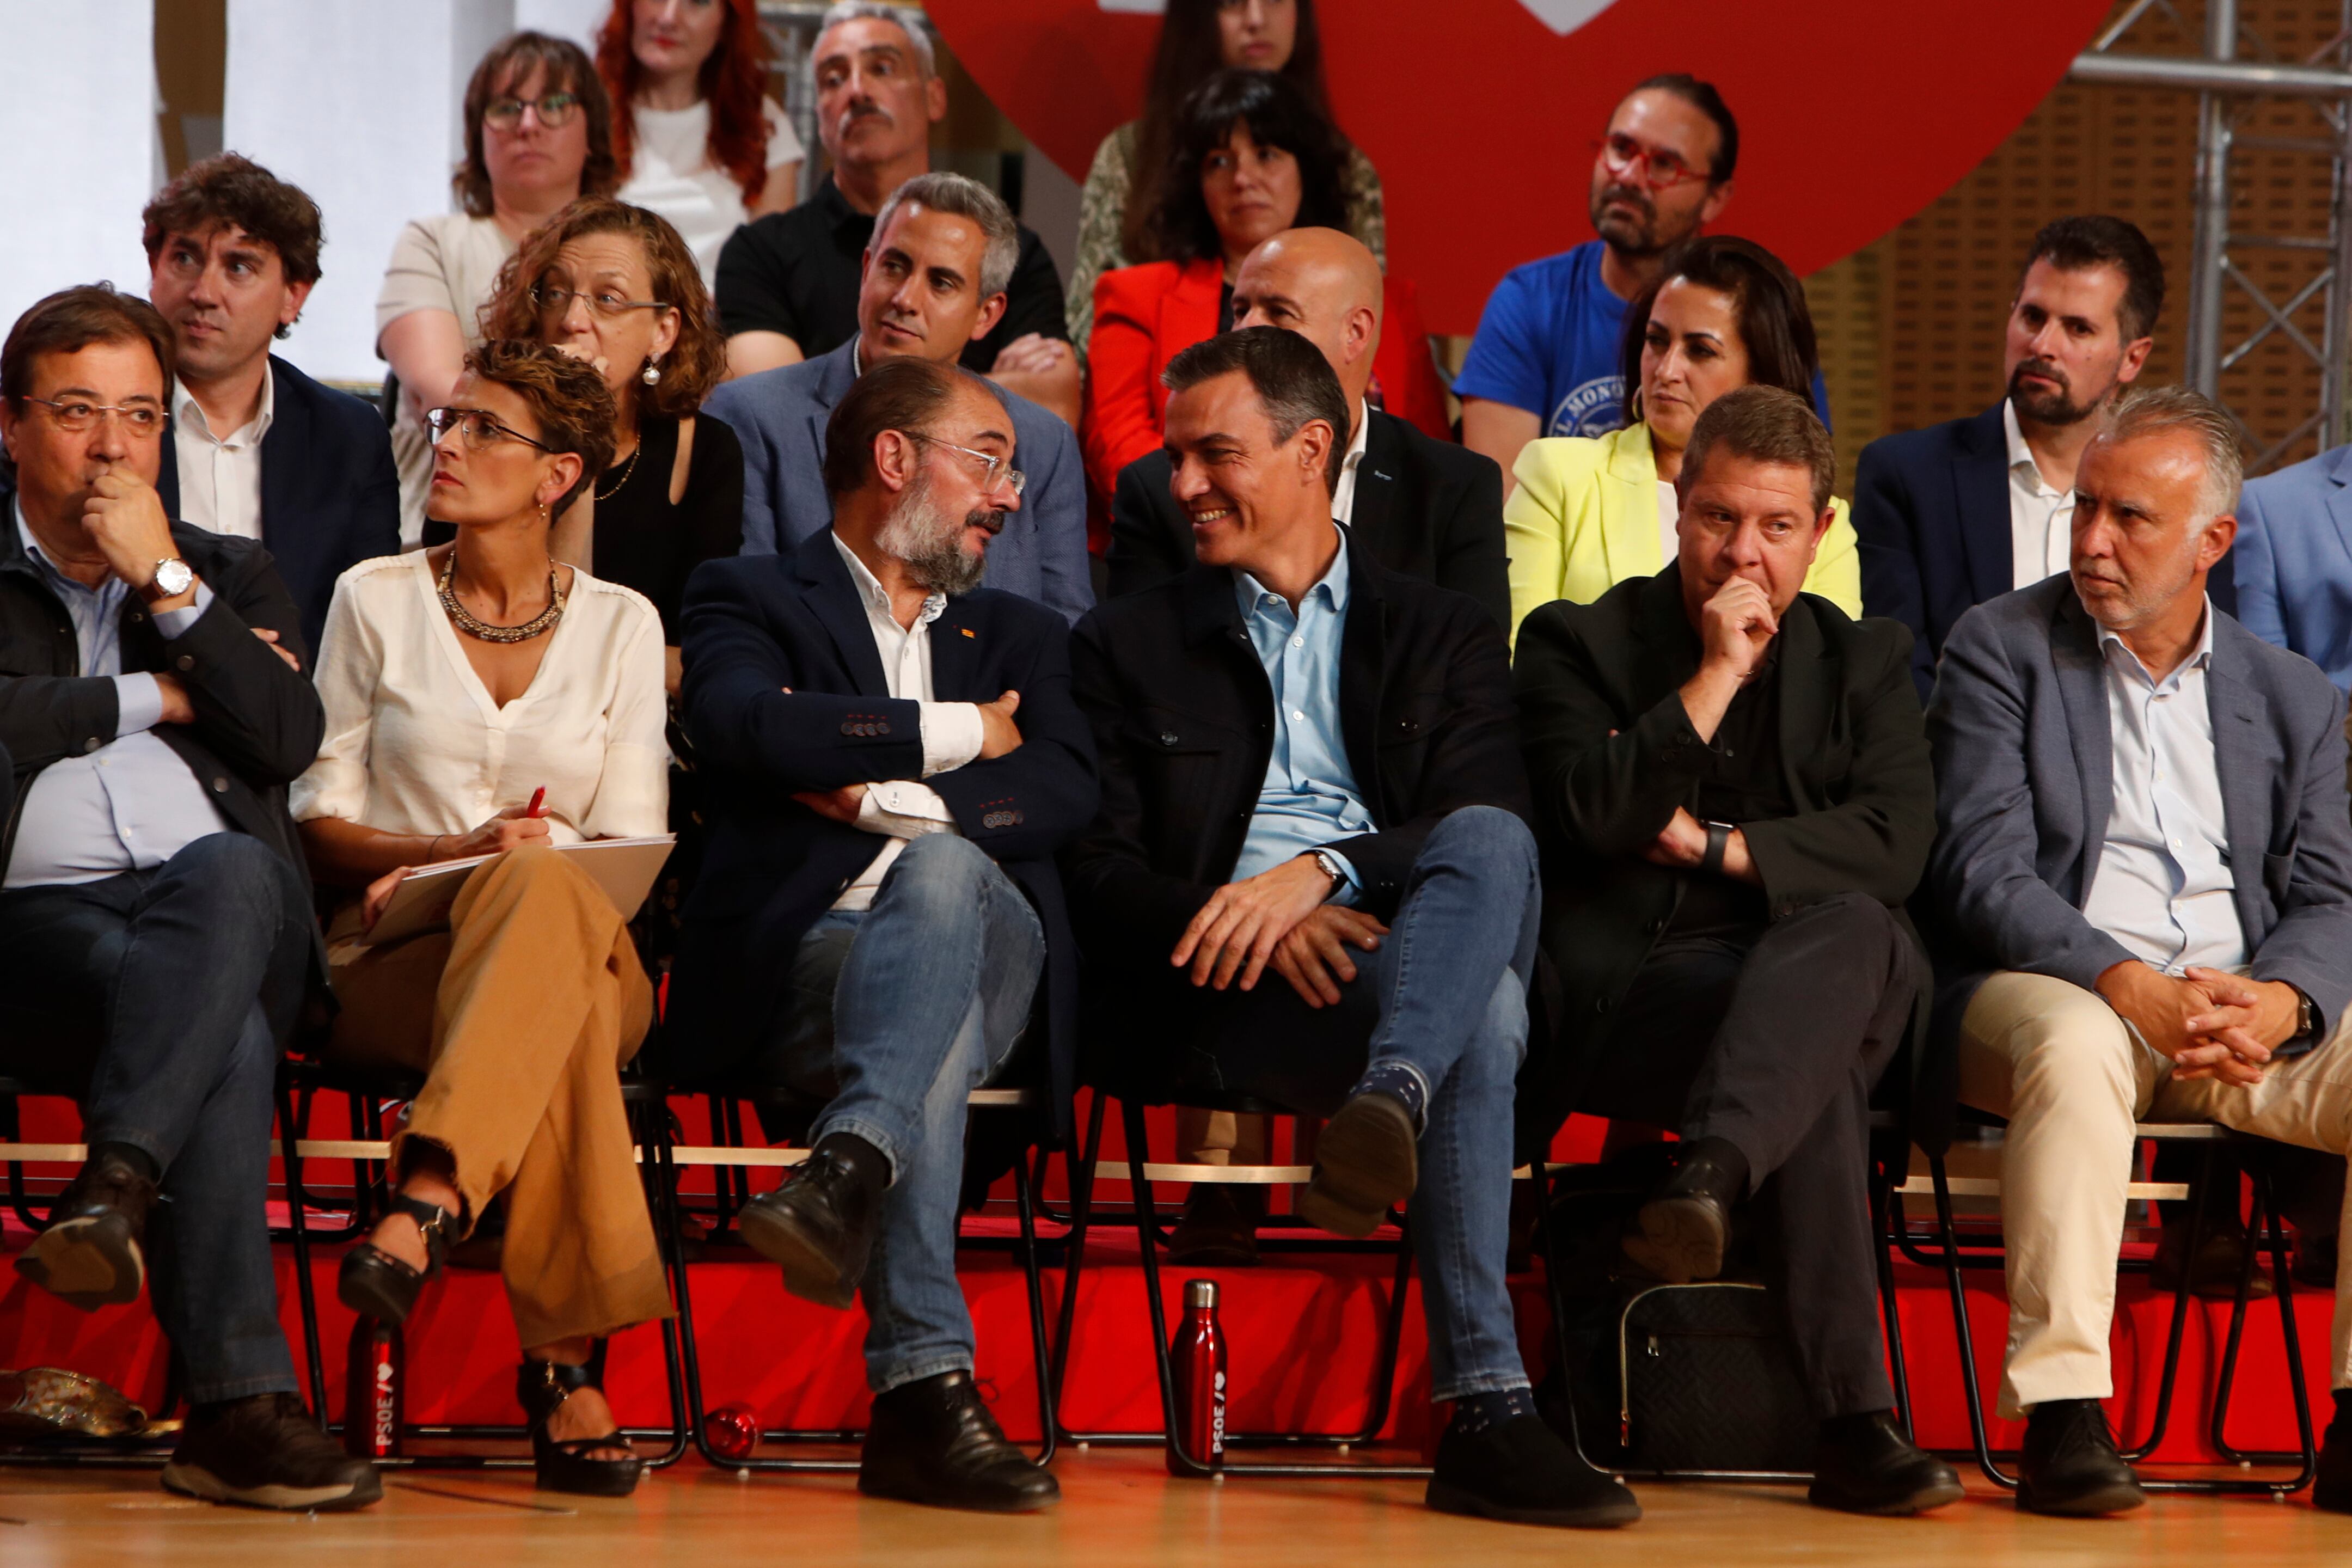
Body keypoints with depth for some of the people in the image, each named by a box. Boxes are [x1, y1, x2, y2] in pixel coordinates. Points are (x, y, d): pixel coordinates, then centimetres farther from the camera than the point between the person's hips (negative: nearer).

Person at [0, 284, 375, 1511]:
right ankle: (239, 1401, -47)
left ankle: (114, 1183, -55)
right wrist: (142, 700, 6)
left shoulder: (229, 577, 29)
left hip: (230, 906, 2)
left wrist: (167, 583, 4)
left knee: (231, 872, -39)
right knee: (228, 1038, -37)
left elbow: (289, 737, 10)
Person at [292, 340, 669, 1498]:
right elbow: (320, 821, 7)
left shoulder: (620, 625, 14)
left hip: (577, 942, 1)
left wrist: (528, 865, -15)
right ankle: (565, 1360, -50)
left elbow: (632, 847, 8)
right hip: (393, 965, -1)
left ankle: (425, 1207, -56)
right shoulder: (376, 600, 12)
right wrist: (454, 855, -13)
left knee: (544, 893, -41)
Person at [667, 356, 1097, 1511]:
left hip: (984, 951, 3)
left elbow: (1064, 790, 9)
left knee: (943, 871, -36)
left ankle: (850, 1172, -59)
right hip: (795, 966, -3)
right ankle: (926, 1384, -53)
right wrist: (961, 734, 1)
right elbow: (747, 726, -8)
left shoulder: (1019, 636, 32)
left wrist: (887, 801, -4)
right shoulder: (751, 600, 18)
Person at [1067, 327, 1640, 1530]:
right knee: (1483, 1016, -36)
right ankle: (1485, 1410, -51)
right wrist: (1252, 919, -14)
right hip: (1229, 987, -2)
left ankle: (1389, 1106, -62)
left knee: (1489, 842, -36)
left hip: (1410, 939, 2)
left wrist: (1319, 872, -18)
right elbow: (1101, 875, 9)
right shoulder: (1131, 645, 22)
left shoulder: (1442, 637, 22)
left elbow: (1483, 821, 3)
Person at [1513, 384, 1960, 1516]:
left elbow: (1894, 848, 2)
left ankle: (1709, 1171, -58)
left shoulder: (1866, 663, 19)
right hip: (1632, 988, -3)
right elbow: (1594, 817, -8)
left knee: (1856, 928, -38)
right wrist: (1715, 676, -9)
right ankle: (1852, 1421, -48)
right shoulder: (1576, 645, 12)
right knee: (1821, 1069, -37)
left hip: (1826, 973, 3)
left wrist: (1715, 845, -6)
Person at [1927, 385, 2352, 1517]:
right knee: (2074, 1049, -38)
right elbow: (1984, 875, -6)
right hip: (2050, 990, -4)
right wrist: (2130, 987, -22)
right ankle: (2062, 1417, -37)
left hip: (2245, 1011, 4)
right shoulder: (2001, 649, 5)